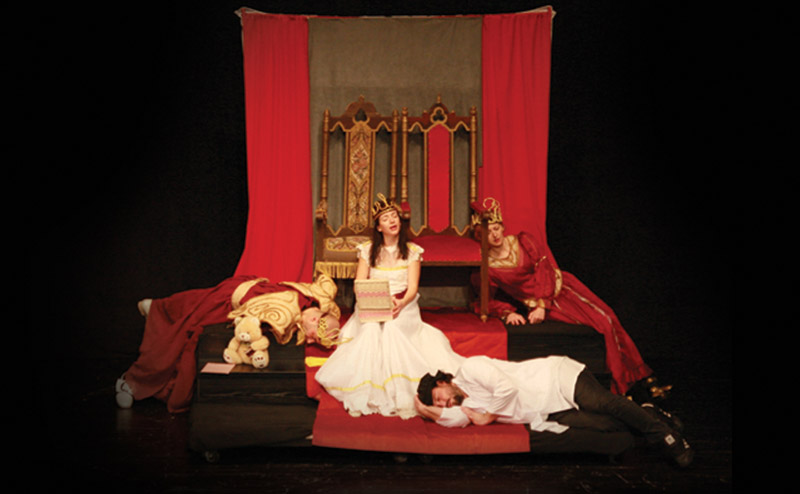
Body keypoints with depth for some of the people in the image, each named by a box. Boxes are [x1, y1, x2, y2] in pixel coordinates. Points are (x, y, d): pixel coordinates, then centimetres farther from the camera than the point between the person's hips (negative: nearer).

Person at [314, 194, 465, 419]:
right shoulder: (367, 250, 10)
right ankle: (366, 396, -30)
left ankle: (400, 395, -30)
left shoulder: (412, 251, 8)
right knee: (371, 331, -32)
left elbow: (412, 288, 0)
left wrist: (401, 303, -22)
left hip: (403, 307, -1)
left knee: (391, 328, -33)